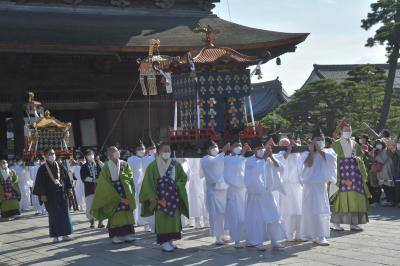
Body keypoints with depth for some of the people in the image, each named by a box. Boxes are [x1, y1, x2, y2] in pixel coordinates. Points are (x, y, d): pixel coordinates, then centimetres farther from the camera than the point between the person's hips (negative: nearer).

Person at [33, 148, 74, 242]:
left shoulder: (60, 166, 8)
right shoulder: (42, 168, -2)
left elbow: (67, 178, 11)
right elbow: (40, 182, -4)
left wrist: (69, 189, 4)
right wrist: (42, 195, -11)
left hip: (62, 193, 3)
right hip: (50, 195, -3)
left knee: (64, 214, 2)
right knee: (53, 215, 0)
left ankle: (65, 234, 9)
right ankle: (55, 236, 6)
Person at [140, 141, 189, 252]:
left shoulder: (176, 165, 6)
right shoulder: (153, 166, -4)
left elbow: (183, 177, 10)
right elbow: (148, 182, -3)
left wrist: (177, 185, -9)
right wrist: (152, 196, -11)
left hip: (174, 197, 4)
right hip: (160, 198, -4)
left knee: (174, 218, 5)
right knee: (163, 219, -5)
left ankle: (170, 240, 16)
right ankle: (164, 242, -1)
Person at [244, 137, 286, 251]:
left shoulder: (268, 160, 5)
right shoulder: (250, 161, -8)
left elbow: (279, 168, -6)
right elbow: (257, 169, -26)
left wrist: (271, 157, -15)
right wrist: (264, 157, -25)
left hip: (267, 193, 4)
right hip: (255, 194, -4)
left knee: (273, 217, 2)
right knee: (258, 219, -2)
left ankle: (275, 241, 8)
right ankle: (258, 242, 6)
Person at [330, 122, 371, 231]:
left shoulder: (354, 144, 16)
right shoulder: (336, 144, 1)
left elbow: (360, 155, 19)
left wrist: (358, 158, -6)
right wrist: (336, 176, -14)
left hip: (354, 172, 5)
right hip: (342, 171, -5)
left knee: (355, 197, 1)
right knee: (341, 197, -6)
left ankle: (353, 223, 6)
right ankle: (336, 223, 0)